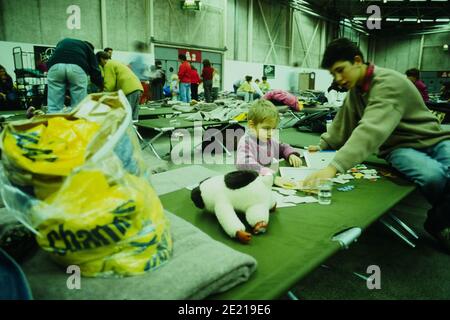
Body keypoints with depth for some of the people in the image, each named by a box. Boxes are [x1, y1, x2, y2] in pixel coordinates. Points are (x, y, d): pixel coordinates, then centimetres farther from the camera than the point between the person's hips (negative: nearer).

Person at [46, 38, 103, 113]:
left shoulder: (62, 42, 40)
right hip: (77, 67, -2)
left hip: (55, 66, 2)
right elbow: (95, 70, 19)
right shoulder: (88, 47, 31)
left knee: (53, 107, 2)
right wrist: (102, 88, 26)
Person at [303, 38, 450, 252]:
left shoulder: (388, 82, -25)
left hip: (431, 139, -4)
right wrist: (323, 145, 6)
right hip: (399, 147, 4)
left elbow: (372, 130, -41)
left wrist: (334, 167, -52)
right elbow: (343, 122, 16)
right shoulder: (356, 88, 2)